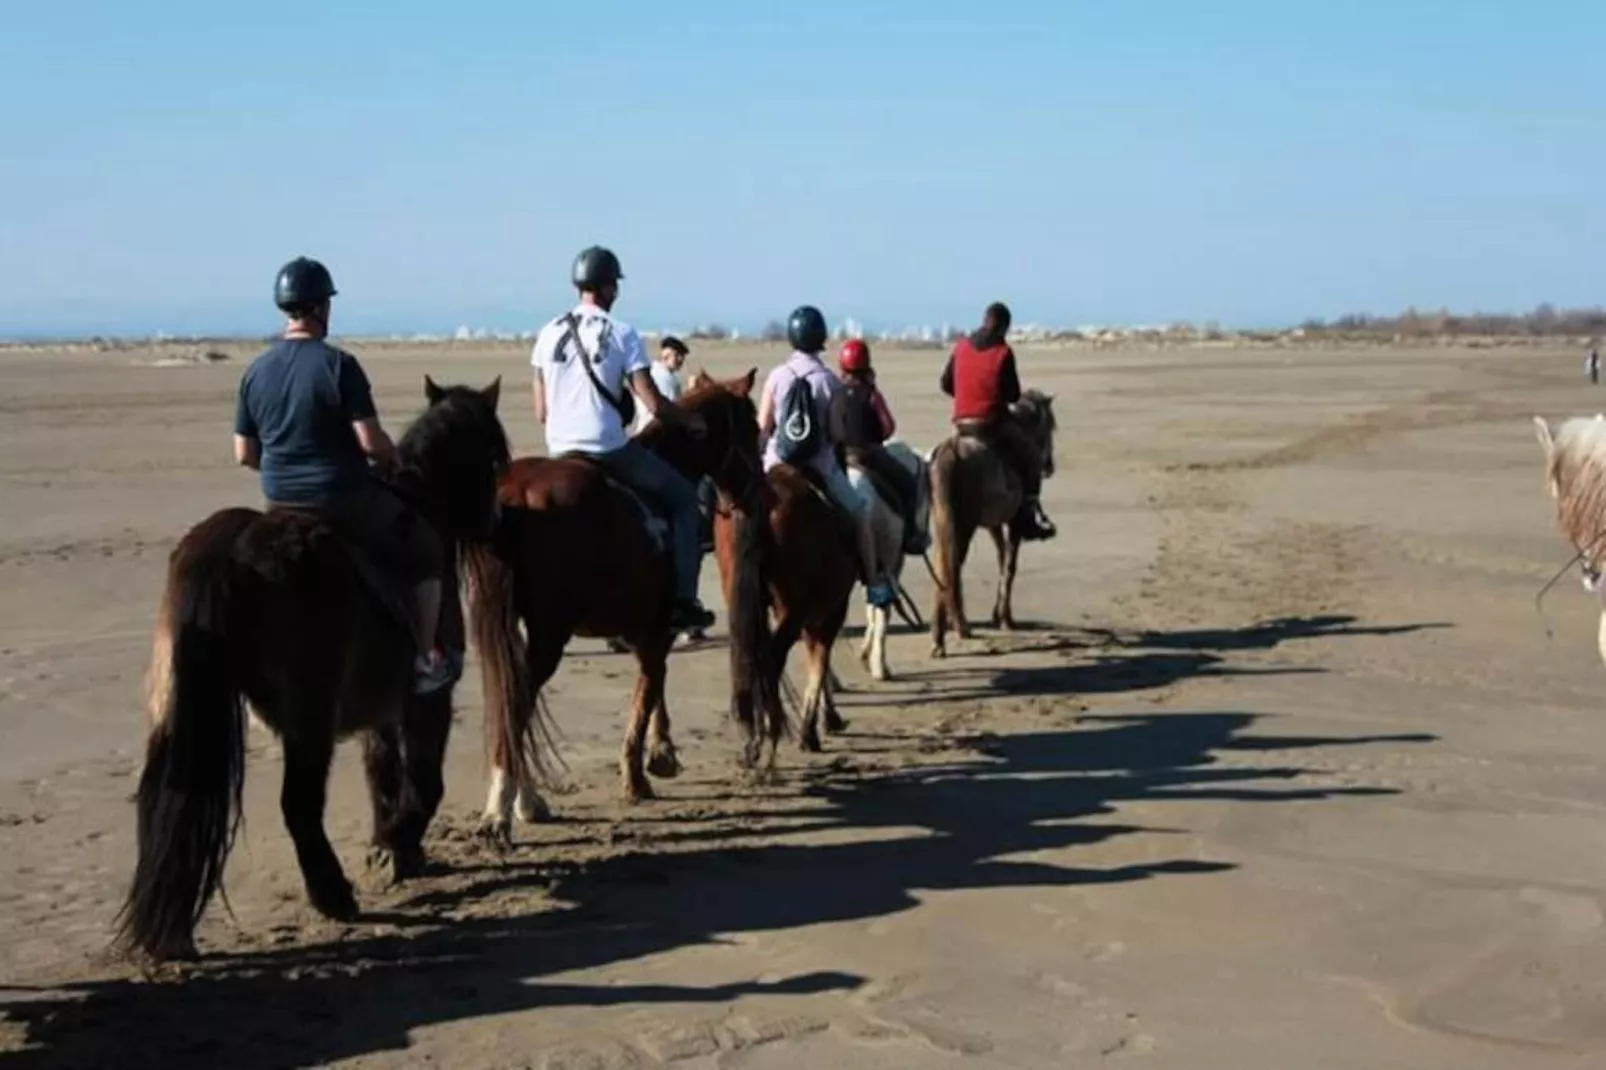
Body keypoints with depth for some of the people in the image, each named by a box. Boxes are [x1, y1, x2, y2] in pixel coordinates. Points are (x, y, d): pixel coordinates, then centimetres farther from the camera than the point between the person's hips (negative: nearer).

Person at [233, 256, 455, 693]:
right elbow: (371, 442, -20)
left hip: (280, 505, 6)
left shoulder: (255, 371, 1)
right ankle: (425, 661, 19)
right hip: (345, 504, -6)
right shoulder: (338, 365, -17)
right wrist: (396, 458, 1)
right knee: (425, 551, 16)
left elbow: (244, 454, 4)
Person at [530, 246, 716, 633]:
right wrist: (692, 420, 6)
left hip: (560, 452, 5)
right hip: (609, 451, -5)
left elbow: (541, 411, 8)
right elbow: (655, 406, -11)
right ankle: (683, 602, 4)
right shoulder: (622, 333, -6)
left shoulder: (549, 333, 7)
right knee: (683, 498, 11)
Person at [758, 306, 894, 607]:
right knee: (860, 513, 17)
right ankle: (874, 583, 15)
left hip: (778, 465, 2)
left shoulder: (777, 376, -6)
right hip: (820, 466, -1)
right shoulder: (830, 381, -10)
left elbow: (763, 426, -3)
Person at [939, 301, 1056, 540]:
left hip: (962, 422, 5)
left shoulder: (961, 347, 4)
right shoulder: (1003, 352, -10)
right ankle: (1029, 513, 5)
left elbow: (945, 385, 9)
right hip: (993, 422, -5)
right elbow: (1013, 395, -7)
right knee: (1030, 454, 12)